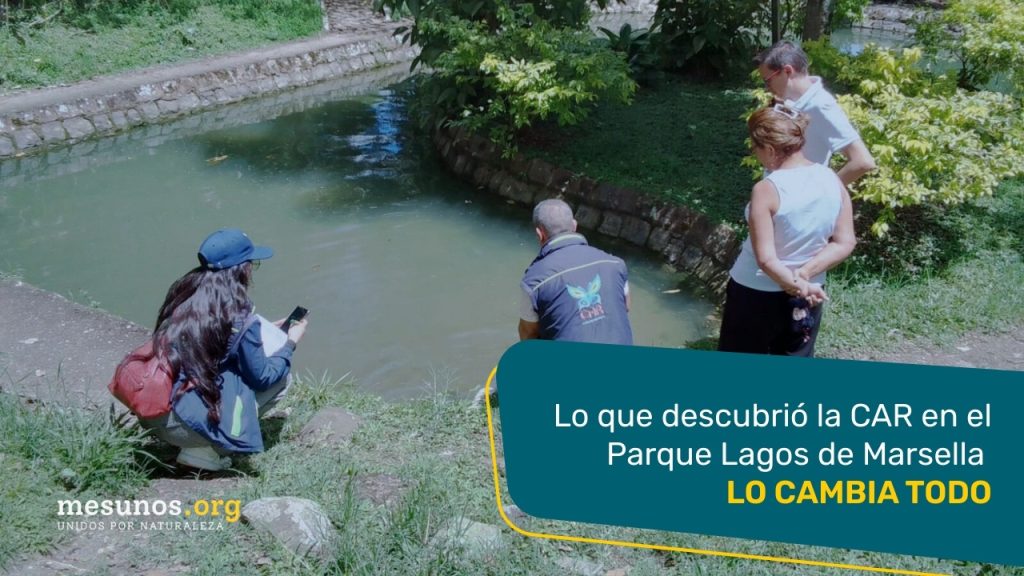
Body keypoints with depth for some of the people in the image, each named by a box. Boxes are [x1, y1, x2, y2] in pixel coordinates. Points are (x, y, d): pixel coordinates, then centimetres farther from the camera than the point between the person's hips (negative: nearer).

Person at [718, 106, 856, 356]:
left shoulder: (767, 190, -23)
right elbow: (845, 243, -6)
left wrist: (797, 286, -15)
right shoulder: (832, 179, -7)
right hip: (809, 294, 5)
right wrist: (804, 275, -14)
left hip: (757, 294, -5)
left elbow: (766, 259, -25)